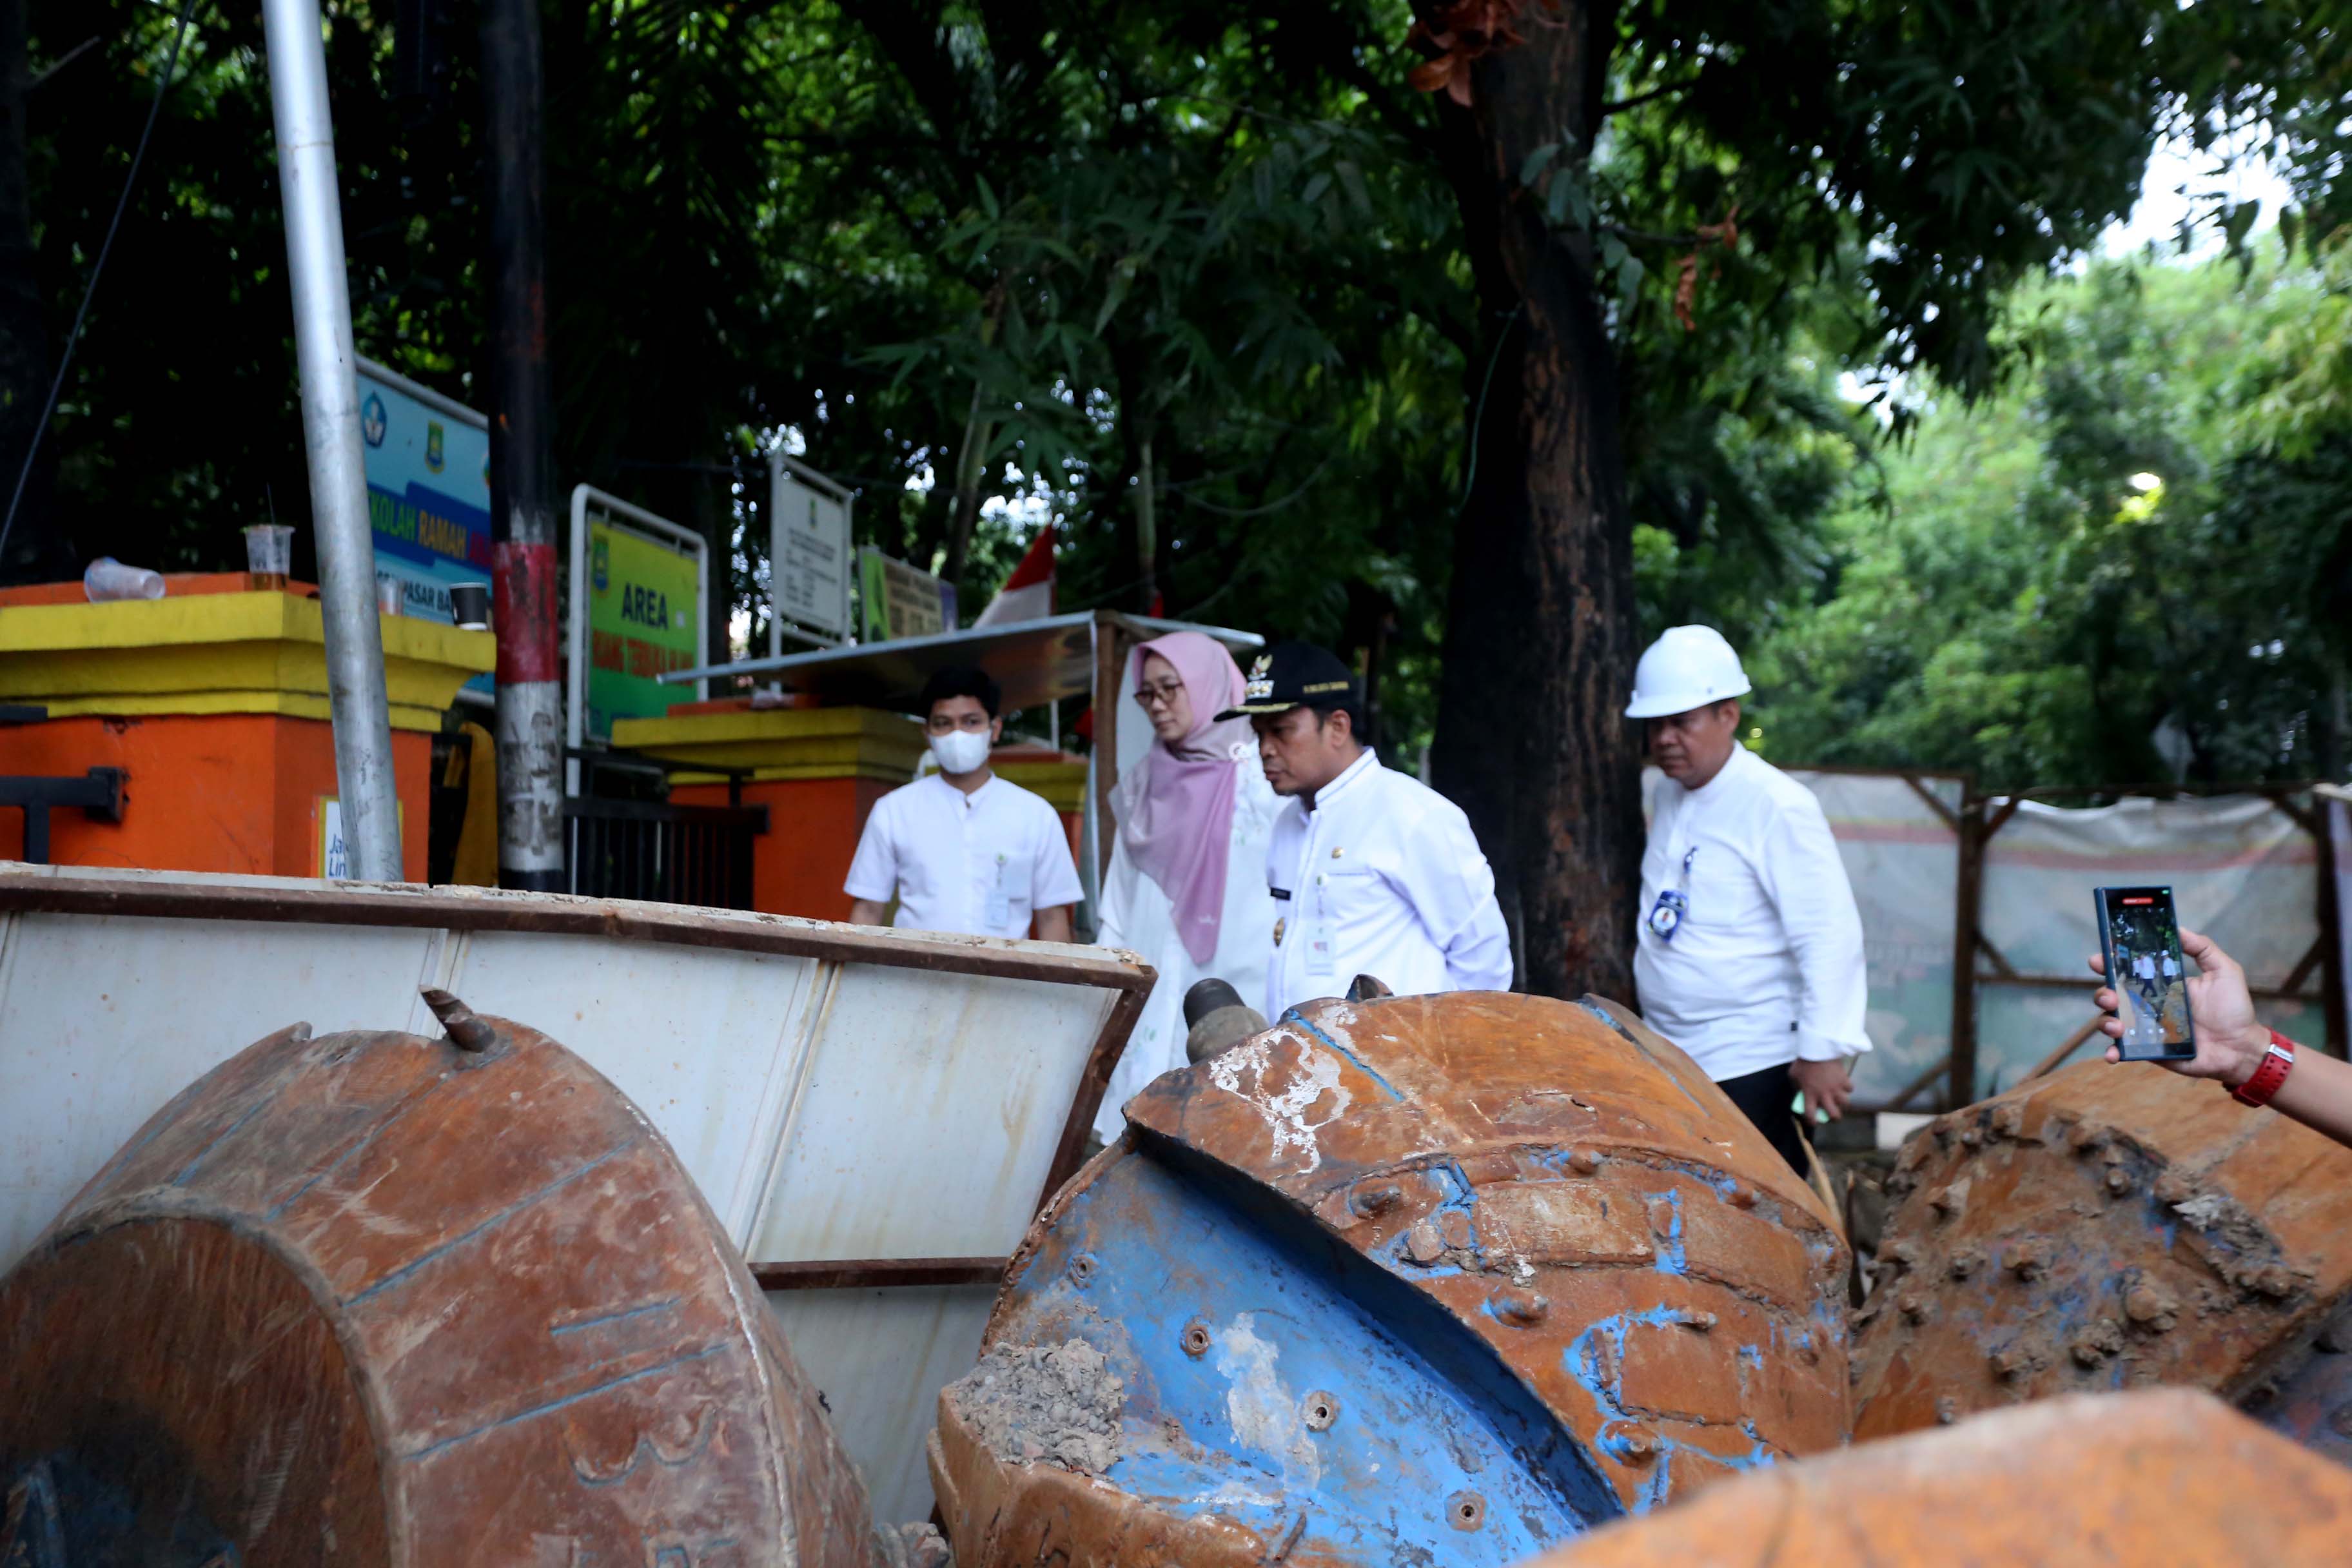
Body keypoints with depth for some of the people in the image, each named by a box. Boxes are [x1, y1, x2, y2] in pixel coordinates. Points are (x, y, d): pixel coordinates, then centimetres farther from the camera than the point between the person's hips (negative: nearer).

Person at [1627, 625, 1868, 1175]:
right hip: (1670, 1059, 8)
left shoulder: (1777, 807, -15)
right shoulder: (1667, 795, 11)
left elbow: (1830, 935, -18)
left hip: (1750, 1067, -8)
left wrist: (1821, 1050, -21)